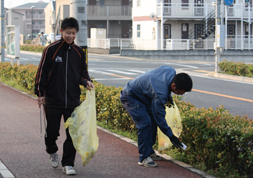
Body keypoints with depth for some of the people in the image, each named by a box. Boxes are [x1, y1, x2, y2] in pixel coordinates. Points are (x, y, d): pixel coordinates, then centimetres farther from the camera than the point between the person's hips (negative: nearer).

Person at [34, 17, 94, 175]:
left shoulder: (79, 52, 7)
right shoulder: (51, 49, -5)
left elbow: (82, 72, 18)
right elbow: (42, 72, -1)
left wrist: (86, 82, -3)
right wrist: (40, 93, -3)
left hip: (73, 100, 3)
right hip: (53, 100, -3)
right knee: (52, 131, 6)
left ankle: (68, 164, 10)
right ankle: (52, 152, 37)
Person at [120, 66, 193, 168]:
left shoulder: (171, 72, -16)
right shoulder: (160, 94, -38)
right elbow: (160, 116, -28)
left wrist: (168, 96, 8)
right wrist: (170, 135, -21)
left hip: (143, 97, 10)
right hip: (130, 97, -10)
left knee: (153, 121, 8)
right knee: (145, 123, -20)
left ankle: (149, 152, 18)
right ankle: (143, 158, -14)